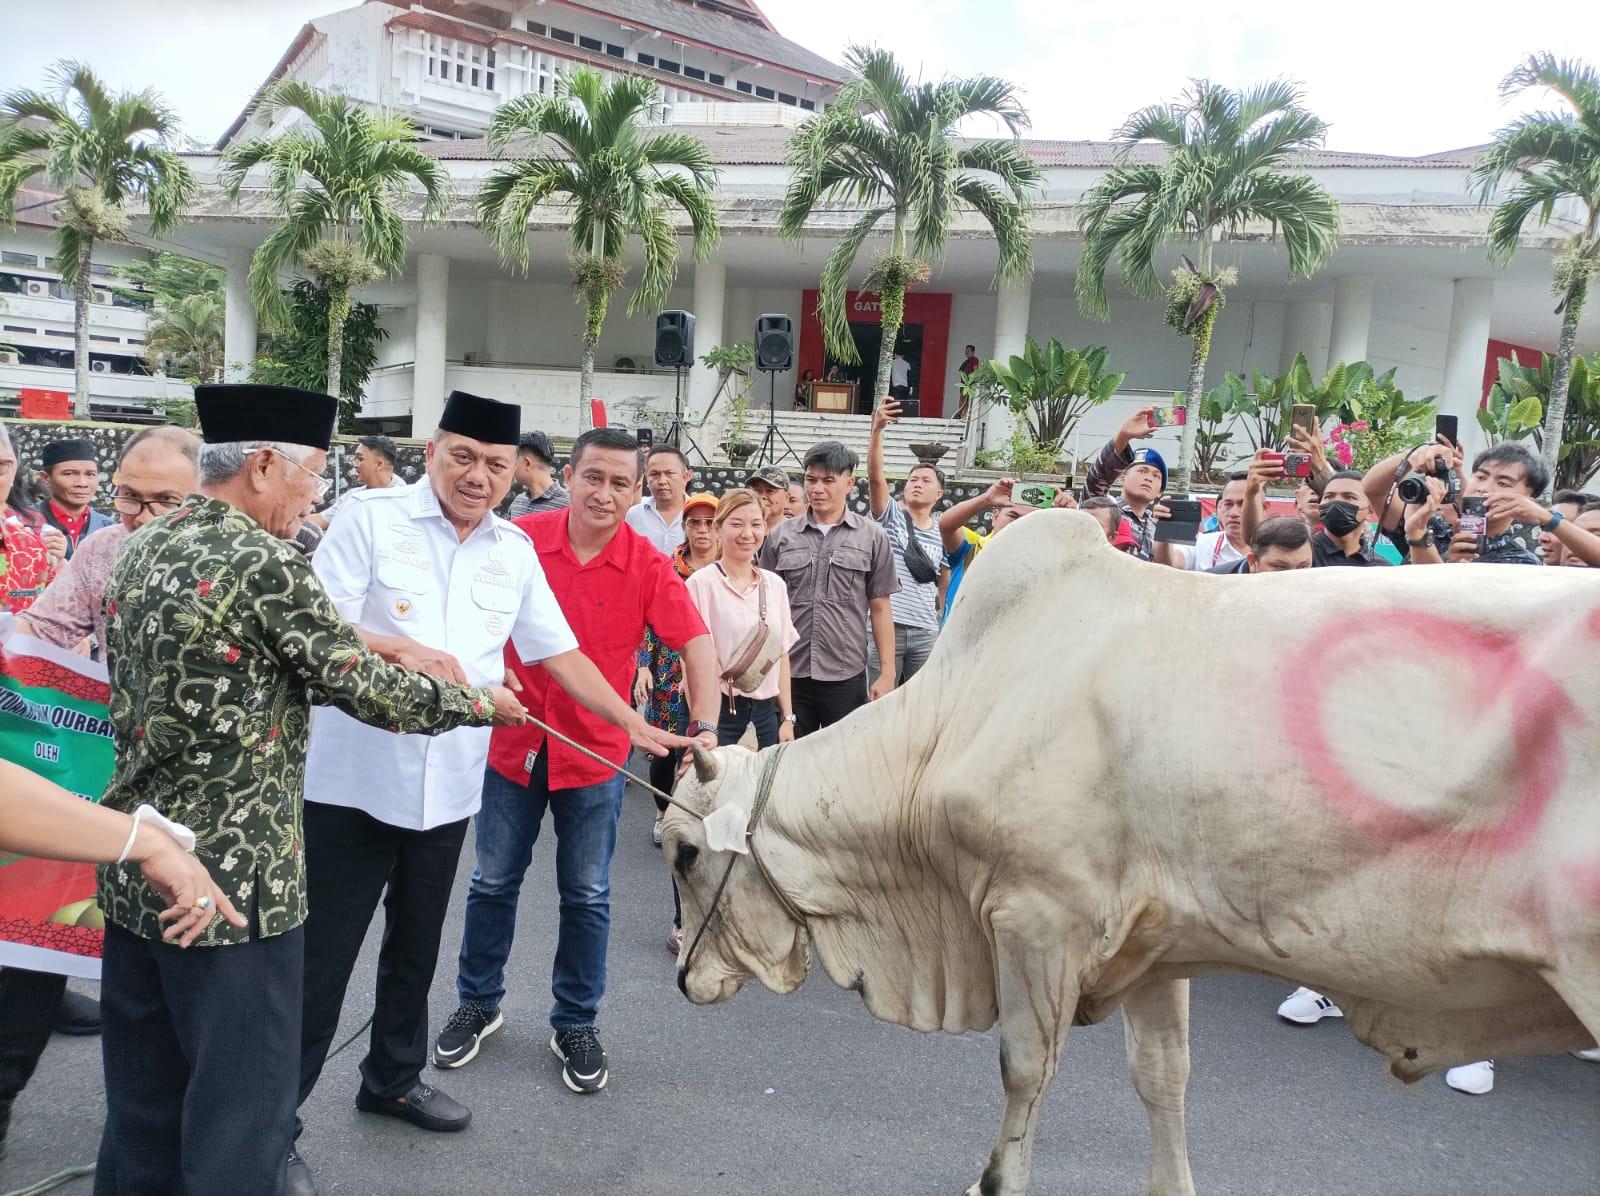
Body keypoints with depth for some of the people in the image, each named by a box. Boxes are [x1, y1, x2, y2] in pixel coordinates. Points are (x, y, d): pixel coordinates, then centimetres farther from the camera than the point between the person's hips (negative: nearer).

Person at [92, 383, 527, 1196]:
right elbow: (364, 687, -14)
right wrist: (477, 702, 1)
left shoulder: (140, 550, 7)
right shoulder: (262, 562, -19)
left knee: (143, 1097, 21)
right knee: (240, 1100, 7)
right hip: (232, 874, -8)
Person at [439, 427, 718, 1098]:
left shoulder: (649, 565, -11)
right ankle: (478, 1004, 37)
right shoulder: (521, 540, -9)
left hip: (596, 753, -1)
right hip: (513, 740, 1)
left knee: (587, 896, 10)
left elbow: (696, 645, -14)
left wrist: (704, 727, -26)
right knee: (493, 882, 16)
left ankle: (576, 1024, 28)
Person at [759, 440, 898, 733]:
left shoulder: (872, 538, 3)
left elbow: (880, 609, 4)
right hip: (789, 675, 1)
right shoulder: (781, 536, 6)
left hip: (847, 677, -1)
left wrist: (887, 673, -1)